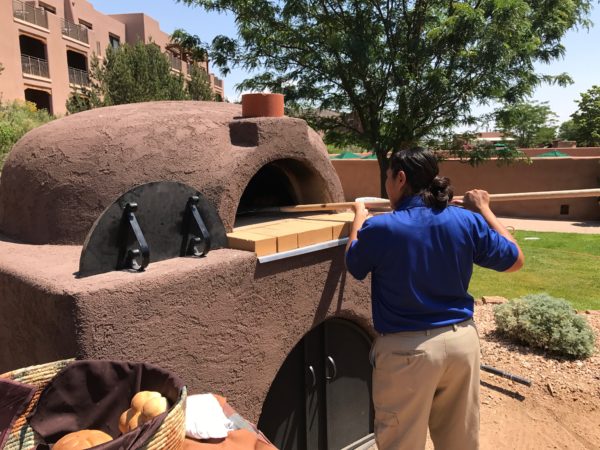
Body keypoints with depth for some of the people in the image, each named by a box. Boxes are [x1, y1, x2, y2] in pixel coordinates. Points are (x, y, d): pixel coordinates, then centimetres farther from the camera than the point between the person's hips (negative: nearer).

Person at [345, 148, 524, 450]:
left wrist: (359, 217, 19)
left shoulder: (380, 227, -17)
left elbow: (352, 265, 4)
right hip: (462, 340, 5)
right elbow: (515, 260, 8)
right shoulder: (468, 221, -6)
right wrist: (484, 210, 16)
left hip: (407, 349, -4)